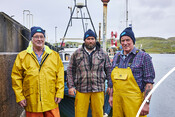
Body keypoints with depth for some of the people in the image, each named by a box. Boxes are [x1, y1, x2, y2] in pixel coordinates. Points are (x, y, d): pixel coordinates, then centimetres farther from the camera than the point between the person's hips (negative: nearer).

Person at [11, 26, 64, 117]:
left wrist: (59, 93, -1)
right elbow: (16, 77, 3)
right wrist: (19, 96, -2)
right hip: (32, 103, 0)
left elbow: (60, 75, 5)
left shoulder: (55, 55, 6)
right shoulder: (22, 56, 3)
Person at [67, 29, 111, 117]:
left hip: (98, 90, 1)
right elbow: (70, 71, 8)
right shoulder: (77, 54, 7)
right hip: (81, 90, 0)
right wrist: (70, 86, 1)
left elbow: (108, 70, 12)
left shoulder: (103, 54, 8)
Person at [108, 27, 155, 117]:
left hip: (134, 101, -4)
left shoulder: (143, 56, -4)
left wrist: (146, 103, -12)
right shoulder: (116, 57, 11)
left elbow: (149, 82, -8)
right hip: (117, 100, 5)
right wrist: (111, 96, 15)